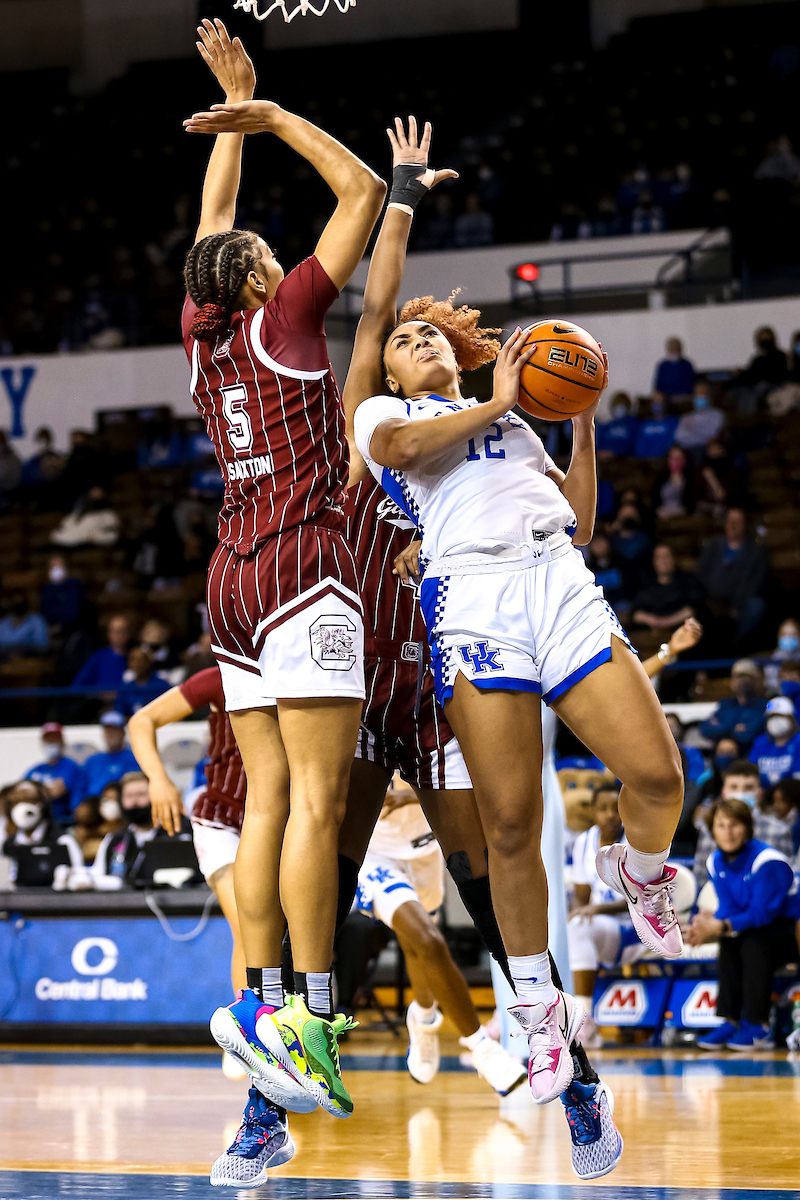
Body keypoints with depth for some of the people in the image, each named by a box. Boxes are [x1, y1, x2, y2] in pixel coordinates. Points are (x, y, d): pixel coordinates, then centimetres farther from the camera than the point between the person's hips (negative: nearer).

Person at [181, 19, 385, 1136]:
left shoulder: (204, 334, 13)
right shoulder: (282, 318, -2)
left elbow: (215, 219, 28)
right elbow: (364, 190, 0)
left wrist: (238, 107, 33)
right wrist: (271, 117, 5)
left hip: (236, 574, 7)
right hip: (304, 566, -7)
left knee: (271, 798, 3)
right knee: (318, 796, -12)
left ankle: (262, 1002, -4)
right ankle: (309, 1012, -20)